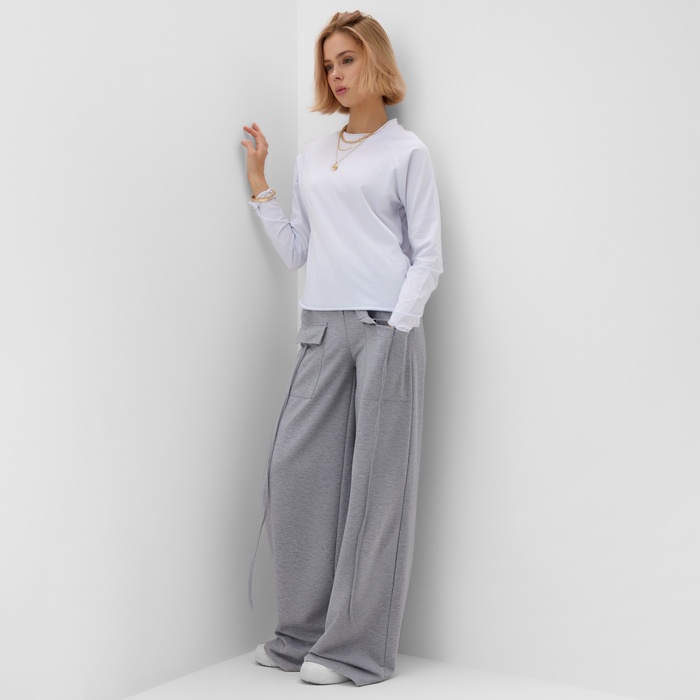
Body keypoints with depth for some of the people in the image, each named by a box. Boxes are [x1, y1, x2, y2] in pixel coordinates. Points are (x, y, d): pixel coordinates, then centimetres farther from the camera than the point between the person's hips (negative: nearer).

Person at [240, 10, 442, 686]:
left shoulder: (406, 152, 5)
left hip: (386, 328, -5)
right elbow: (295, 250, 15)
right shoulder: (311, 158, 19)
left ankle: (357, 648, 5)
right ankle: (304, 632, 15)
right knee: (294, 471, 1)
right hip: (321, 329, 5)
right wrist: (258, 183, 11)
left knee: (375, 482, -2)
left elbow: (428, 255, 0)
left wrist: (397, 327, -11)